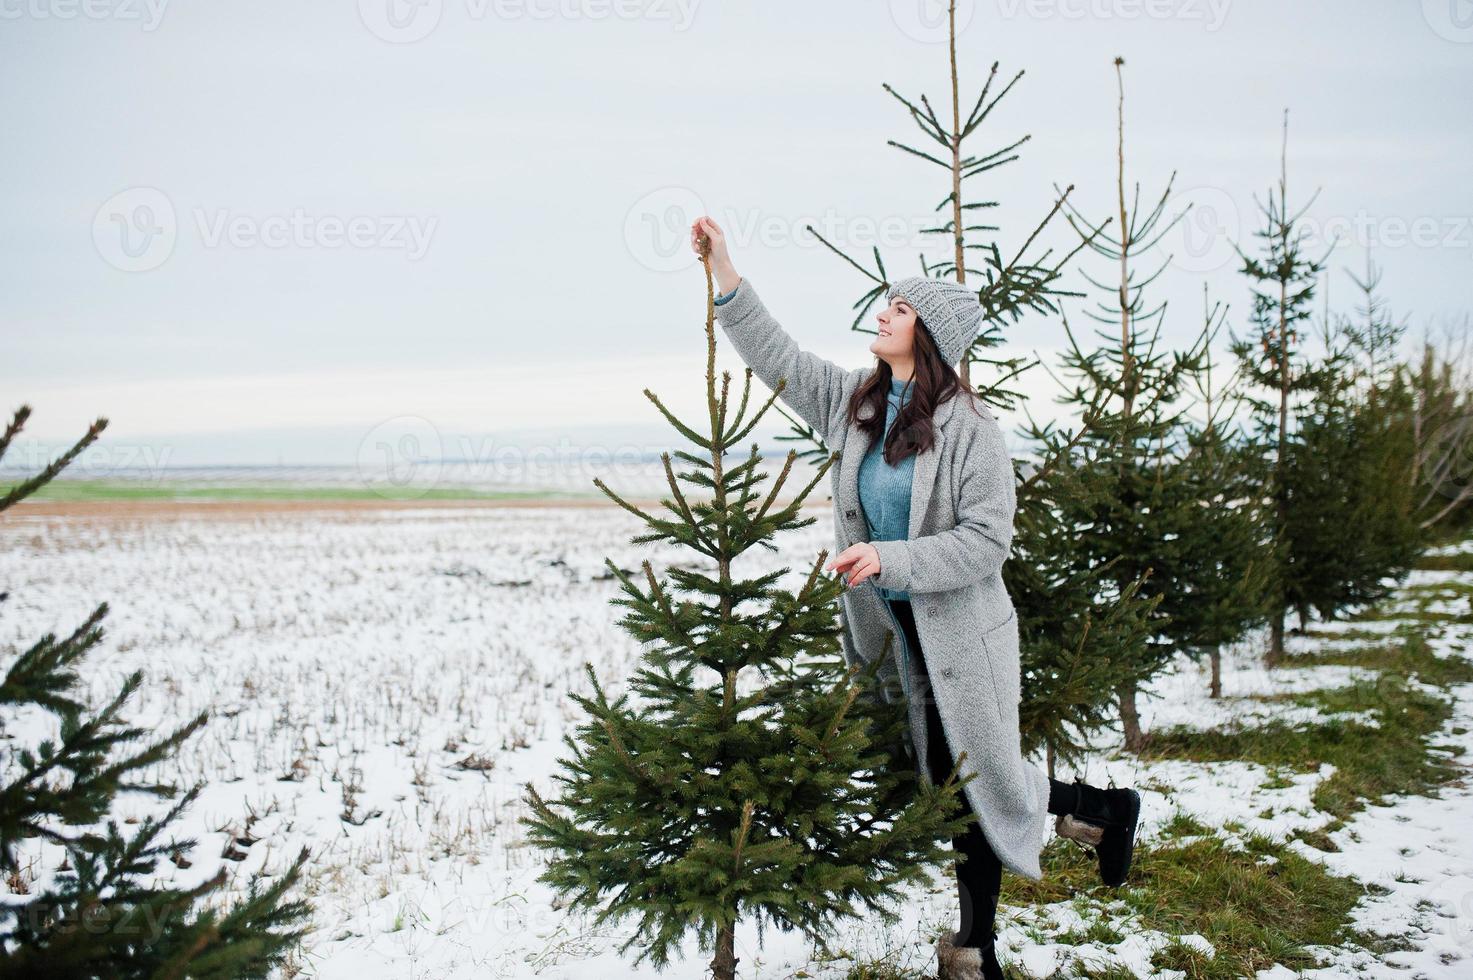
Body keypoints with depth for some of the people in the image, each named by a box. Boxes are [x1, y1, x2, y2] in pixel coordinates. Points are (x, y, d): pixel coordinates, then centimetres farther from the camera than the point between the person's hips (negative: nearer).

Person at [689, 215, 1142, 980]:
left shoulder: (967, 426, -15)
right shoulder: (854, 401, 3)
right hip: (897, 636, 6)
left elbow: (987, 540, -18)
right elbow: (776, 356, 8)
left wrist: (890, 560, -25)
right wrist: (723, 270, 1)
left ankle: (1107, 809, 32)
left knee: (991, 781, 3)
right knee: (953, 794, 13)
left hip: (963, 636, -5)